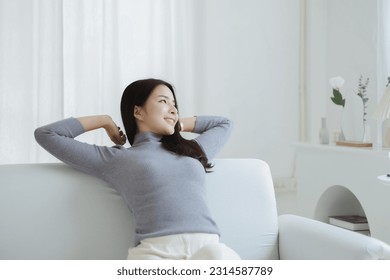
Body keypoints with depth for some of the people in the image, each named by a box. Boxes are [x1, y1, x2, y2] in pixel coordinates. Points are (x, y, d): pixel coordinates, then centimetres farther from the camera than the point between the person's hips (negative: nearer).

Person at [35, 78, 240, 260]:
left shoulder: (193, 150, 31)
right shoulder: (114, 159, 20)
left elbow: (224, 124, 51)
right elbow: (45, 135, 23)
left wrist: (179, 124, 41)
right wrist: (105, 121, 29)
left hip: (206, 245, 3)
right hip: (155, 249, -3)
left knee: (219, 257, -35)